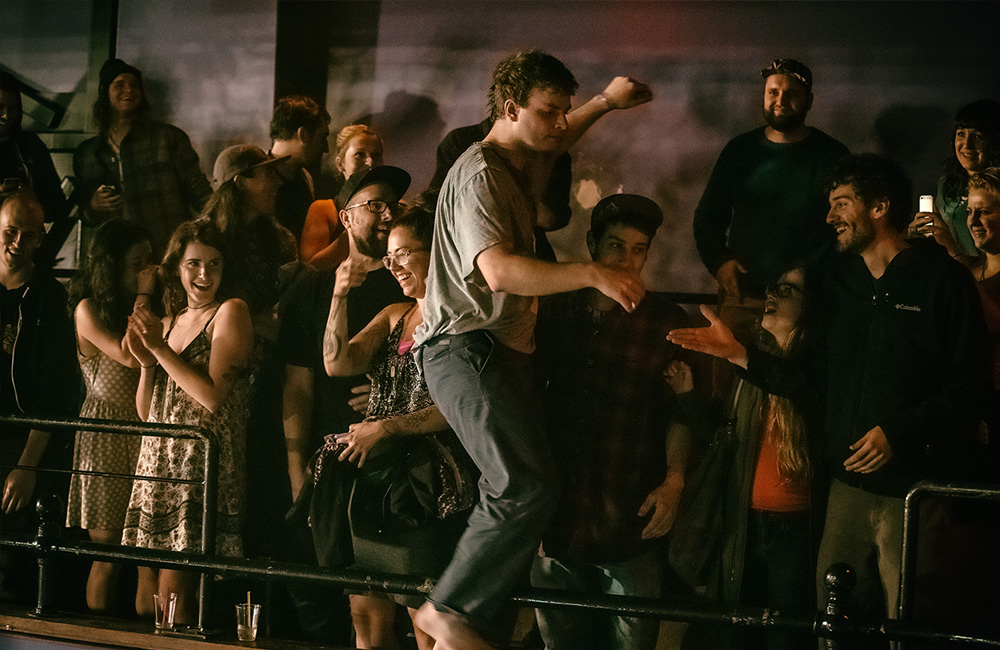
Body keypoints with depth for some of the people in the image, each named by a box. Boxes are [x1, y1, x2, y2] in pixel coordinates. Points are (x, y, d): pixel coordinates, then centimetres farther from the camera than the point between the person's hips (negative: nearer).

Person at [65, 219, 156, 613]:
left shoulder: (144, 309, 15)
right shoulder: (88, 310, -3)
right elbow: (129, 356, -15)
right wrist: (143, 297, -10)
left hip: (145, 431, 5)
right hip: (106, 436, -5)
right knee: (108, 551, -4)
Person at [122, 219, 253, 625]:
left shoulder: (230, 312, -2)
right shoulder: (169, 322, 18)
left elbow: (213, 395, -13)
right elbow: (146, 413, 18)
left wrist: (161, 349, -10)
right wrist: (147, 362, 1)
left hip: (204, 462, -7)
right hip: (158, 462, 7)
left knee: (173, 590, -12)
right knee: (145, 597, 4)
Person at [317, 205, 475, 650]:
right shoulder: (394, 316, 18)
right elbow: (338, 363, 5)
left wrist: (387, 428, -14)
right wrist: (340, 297, -6)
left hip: (426, 484, -7)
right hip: (373, 480, 7)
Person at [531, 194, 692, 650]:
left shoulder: (667, 323, 1)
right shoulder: (554, 311, 8)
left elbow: (679, 413, 1)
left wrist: (674, 479, -13)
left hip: (630, 524, -3)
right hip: (556, 520, 3)